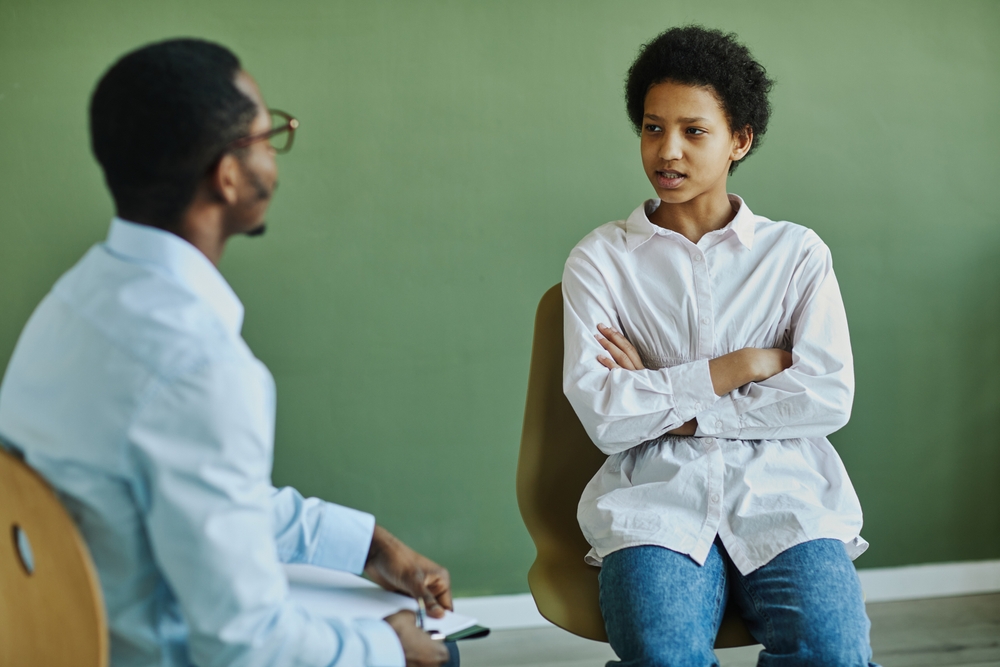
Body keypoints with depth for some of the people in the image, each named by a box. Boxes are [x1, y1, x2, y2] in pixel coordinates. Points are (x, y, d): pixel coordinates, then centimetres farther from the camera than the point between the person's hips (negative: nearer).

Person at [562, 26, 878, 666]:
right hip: (657, 498, -1)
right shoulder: (600, 258, 9)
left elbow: (830, 396, -2)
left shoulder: (797, 253, 11)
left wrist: (664, 406, -3)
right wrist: (746, 364, -4)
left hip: (783, 494, 2)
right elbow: (602, 412, -4)